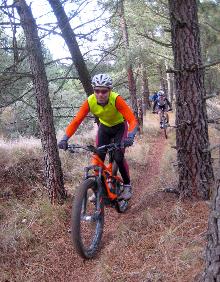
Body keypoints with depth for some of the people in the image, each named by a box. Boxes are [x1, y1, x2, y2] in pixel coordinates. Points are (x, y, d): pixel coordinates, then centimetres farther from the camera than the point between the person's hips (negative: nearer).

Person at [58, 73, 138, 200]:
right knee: (98, 157, -6)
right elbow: (76, 121, -27)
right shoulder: (90, 101, -27)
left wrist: (130, 136, -57)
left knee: (118, 157, -16)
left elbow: (132, 120, -40)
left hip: (119, 127, -3)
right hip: (104, 127, 3)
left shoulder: (116, 99, -35)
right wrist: (65, 139, -39)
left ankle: (127, 185, 7)